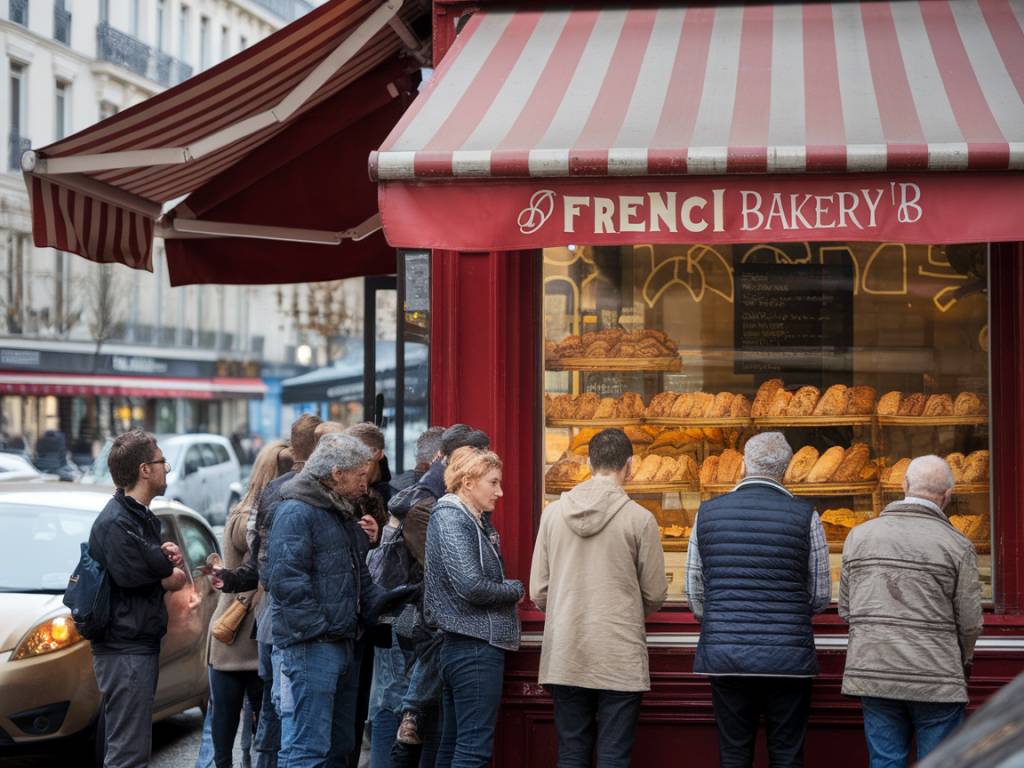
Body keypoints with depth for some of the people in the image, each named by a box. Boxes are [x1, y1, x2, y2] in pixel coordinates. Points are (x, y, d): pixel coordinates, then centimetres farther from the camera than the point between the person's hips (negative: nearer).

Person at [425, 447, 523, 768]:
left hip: (458, 645, 10)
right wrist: (514, 590, -8)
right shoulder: (452, 519, -13)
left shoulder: (474, 519, 16)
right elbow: (471, 586, -22)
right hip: (475, 646, -10)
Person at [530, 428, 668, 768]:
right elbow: (655, 595, -1)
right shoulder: (640, 519, -8)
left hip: (564, 659, 3)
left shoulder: (553, 513, 2)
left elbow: (538, 592, 5)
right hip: (620, 660, -3)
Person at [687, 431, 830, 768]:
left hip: (724, 655, 2)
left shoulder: (708, 512, 5)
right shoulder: (804, 516, -1)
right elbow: (820, 598, 3)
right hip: (788, 658, -2)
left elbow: (694, 592, 9)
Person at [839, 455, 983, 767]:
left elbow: (846, 610, 7)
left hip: (872, 671, 3)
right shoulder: (957, 545, -6)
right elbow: (970, 622, -4)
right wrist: (963, 660, 16)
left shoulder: (859, 536, 4)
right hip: (935, 682, -3)